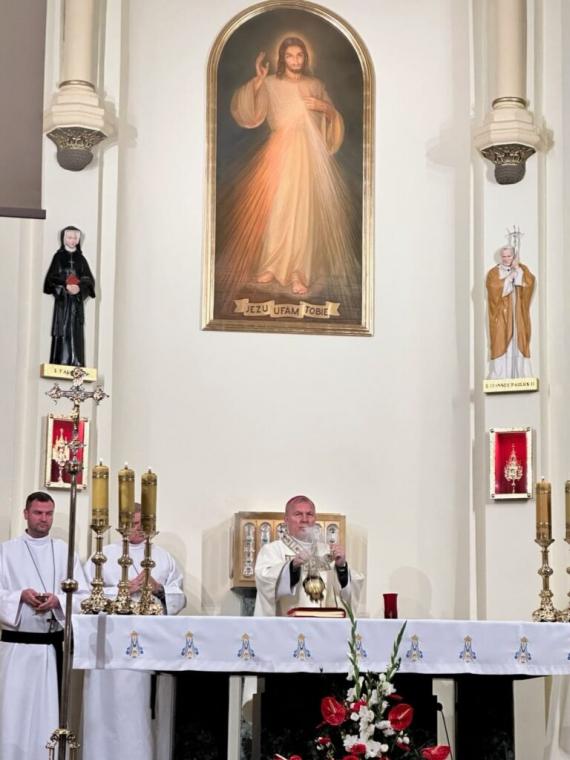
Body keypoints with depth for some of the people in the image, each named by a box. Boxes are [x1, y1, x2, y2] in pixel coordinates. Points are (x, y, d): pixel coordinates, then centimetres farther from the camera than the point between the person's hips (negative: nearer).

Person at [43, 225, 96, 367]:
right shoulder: (58, 256, 5)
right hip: (62, 300, -2)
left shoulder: (81, 258, 12)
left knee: (76, 331, -3)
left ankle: (75, 364, -5)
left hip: (77, 300, 2)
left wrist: (79, 288, -13)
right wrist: (65, 286, -17)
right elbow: (51, 278, -1)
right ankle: (60, 364, -9)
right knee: (62, 330, -8)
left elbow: (89, 280, 7)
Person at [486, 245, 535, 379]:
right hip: (501, 315, -2)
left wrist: (517, 268, -11)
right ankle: (499, 379, -7)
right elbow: (496, 288, -17)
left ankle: (520, 377, 0)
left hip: (518, 315, 2)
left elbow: (529, 282, -9)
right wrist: (511, 275, -12)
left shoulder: (522, 269, 10)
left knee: (519, 343, -2)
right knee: (501, 344, -8)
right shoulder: (494, 272, 2)